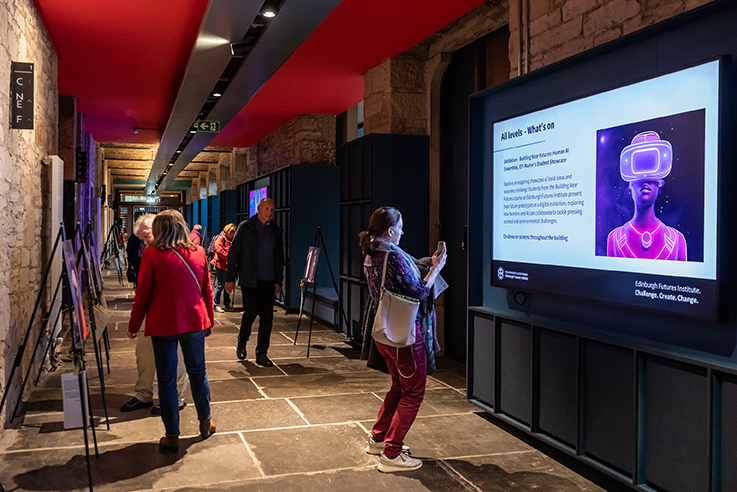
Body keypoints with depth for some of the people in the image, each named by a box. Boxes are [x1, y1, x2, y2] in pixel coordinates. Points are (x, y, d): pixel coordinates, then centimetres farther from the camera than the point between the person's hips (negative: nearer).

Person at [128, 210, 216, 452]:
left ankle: (172, 436, 13)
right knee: (198, 371, 19)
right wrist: (209, 320, 19)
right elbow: (207, 291, 8)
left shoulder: (152, 255, -8)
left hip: (163, 324, -3)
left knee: (167, 379, 6)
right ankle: (206, 422, 31)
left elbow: (143, 294, -6)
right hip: (195, 322, 3)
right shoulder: (198, 252, 3)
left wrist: (134, 325, 6)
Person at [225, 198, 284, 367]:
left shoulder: (275, 231, 11)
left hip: (268, 280, 4)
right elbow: (233, 253, 0)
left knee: (267, 316, 1)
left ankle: (262, 354, 12)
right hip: (249, 279, -4)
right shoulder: (245, 227, 0)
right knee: (252, 310, -12)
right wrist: (230, 278, -4)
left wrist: (278, 280, 12)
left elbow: (279, 257, 17)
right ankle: (242, 341, 17)